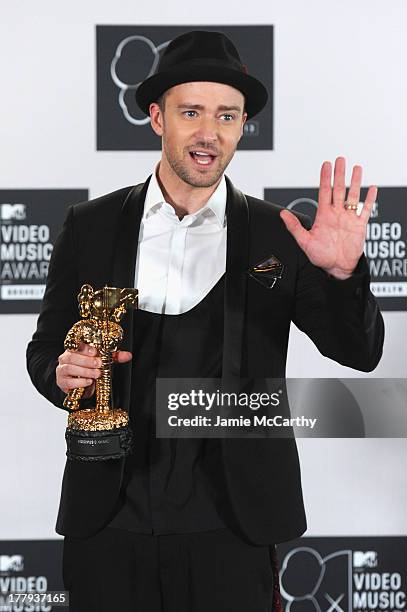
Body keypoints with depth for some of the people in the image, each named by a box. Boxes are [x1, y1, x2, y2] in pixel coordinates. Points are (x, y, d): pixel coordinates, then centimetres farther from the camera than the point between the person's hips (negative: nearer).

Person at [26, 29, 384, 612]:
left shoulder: (278, 235, 0)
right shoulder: (92, 225, 3)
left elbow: (360, 352, -2)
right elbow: (45, 347, 9)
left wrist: (343, 272, -20)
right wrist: (62, 372, -13)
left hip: (230, 521, -1)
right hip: (108, 519, 1)